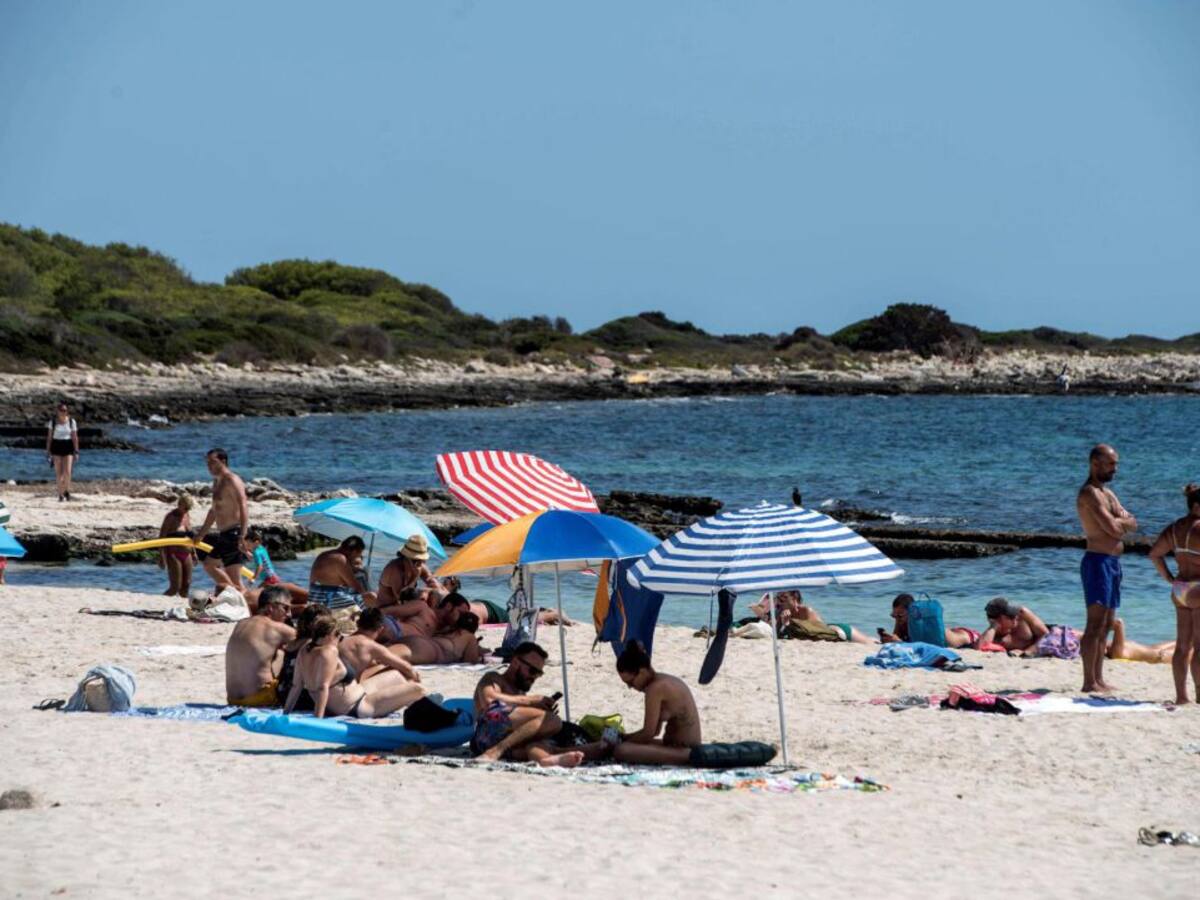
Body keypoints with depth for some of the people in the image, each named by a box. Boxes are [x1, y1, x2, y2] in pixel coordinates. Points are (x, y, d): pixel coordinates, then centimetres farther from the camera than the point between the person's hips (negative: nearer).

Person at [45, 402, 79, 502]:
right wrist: (48, 452, 2)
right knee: (58, 473, 0)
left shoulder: (71, 422, 3)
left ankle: (67, 490, 9)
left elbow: (75, 437, 6)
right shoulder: (52, 422, 2)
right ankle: (61, 495, 8)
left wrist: (76, 451, 2)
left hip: (68, 447, 0)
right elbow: (49, 437, 5)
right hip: (56, 447, 0)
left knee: (67, 472, -13)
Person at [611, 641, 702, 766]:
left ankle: (689, 756, -18)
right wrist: (623, 737, 11)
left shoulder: (655, 689, -18)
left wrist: (623, 740, -2)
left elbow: (648, 733, -16)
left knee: (621, 751, -25)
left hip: (683, 751, -11)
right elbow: (654, 730, 16)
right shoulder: (665, 681, 12)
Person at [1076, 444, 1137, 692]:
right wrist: (1123, 522, 0)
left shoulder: (1107, 493, 19)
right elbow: (1113, 528, -21)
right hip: (1098, 561, -10)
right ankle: (1089, 682, -16)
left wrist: (1118, 523, -9)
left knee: (1106, 624, 12)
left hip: (1112, 561, 10)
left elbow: (1132, 524, 11)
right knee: (1096, 623, -13)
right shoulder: (1090, 493, -12)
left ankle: (1098, 679, 16)